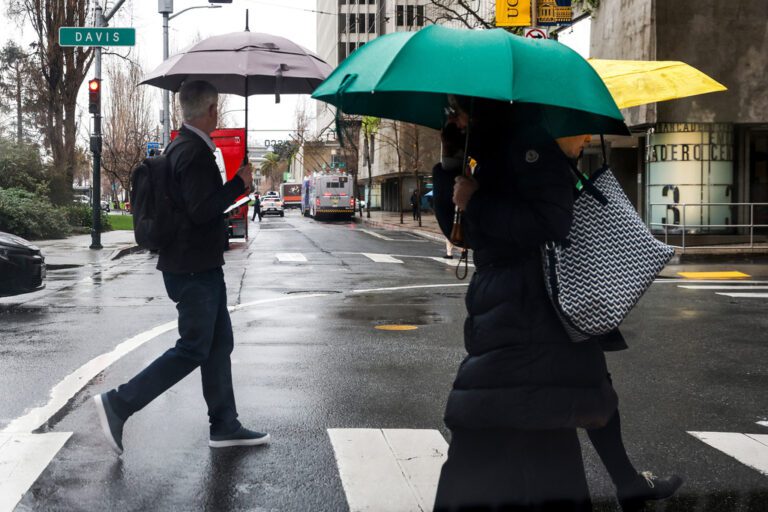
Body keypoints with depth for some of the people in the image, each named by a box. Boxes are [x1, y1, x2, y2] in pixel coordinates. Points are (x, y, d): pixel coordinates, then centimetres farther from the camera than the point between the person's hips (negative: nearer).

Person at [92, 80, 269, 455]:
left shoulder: (180, 146, 13)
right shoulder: (196, 152, -19)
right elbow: (201, 210, -25)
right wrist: (239, 183, -15)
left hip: (199, 265, 10)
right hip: (194, 268, -10)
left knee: (219, 343, 12)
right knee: (193, 349, -4)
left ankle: (224, 426, 18)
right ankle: (118, 404, 1)